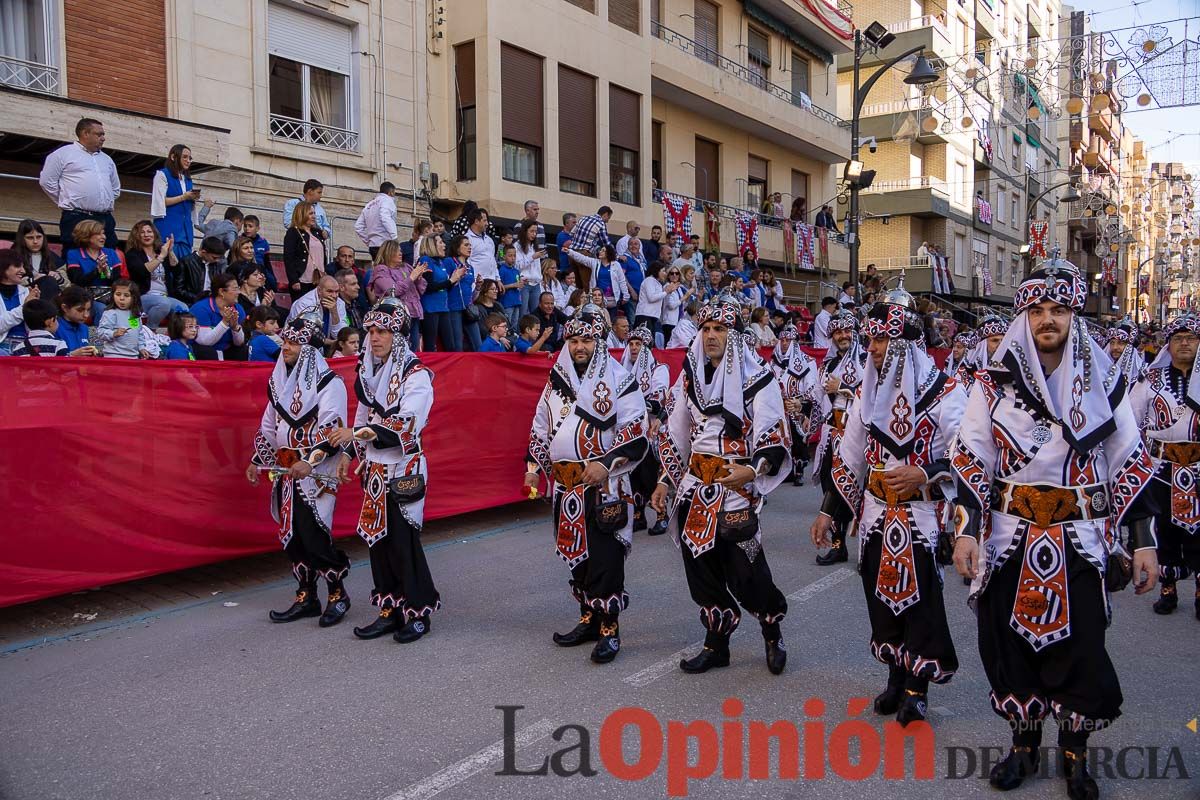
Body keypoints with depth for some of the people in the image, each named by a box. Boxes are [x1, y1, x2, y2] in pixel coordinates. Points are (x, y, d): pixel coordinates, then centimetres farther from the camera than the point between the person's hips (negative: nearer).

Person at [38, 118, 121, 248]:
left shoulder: (106, 159, 22)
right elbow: (46, 181, 4)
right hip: (76, 219, -5)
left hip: (106, 219, 5)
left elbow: (116, 188, 31)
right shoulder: (63, 154, 6)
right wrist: (65, 202, 4)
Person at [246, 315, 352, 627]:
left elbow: (331, 428, -16)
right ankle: (306, 598, 20)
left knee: (313, 533, -10)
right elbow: (268, 426, 22)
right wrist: (257, 461, 18)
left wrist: (310, 461, -25)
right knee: (291, 535, 9)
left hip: (317, 473, -7)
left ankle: (338, 593, 8)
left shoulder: (329, 382, -8)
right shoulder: (279, 381, 14)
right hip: (285, 469, 7)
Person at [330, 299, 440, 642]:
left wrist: (357, 433, -31)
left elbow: (407, 426, -24)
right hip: (374, 468, 7)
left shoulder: (416, 374, -12)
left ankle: (418, 613, 11)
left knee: (403, 541, -3)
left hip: (403, 470, -7)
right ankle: (390, 611, 21)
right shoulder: (369, 369, 10)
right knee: (377, 539, 10)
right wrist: (349, 452, 17)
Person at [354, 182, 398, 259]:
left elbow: (358, 227, 19)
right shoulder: (387, 199, 1)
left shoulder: (370, 204, 24)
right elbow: (385, 218, -19)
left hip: (372, 246, 8)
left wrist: (368, 242, 20)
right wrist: (394, 238, -22)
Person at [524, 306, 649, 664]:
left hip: (603, 485, -6)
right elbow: (541, 427, 19)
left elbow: (636, 433, -9)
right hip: (564, 484, 6)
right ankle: (589, 619, 26)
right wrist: (534, 466, 12)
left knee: (604, 556, -6)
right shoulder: (557, 379, 12)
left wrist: (606, 464, -19)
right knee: (574, 552, 12)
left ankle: (609, 628, 5)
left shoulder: (618, 380, -5)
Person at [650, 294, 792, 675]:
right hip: (695, 484, 5)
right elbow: (674, 433, 15)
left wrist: (753, 471, -28)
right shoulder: (691, 374, 9)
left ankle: (773, 632, 24)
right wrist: (665, 481, 12)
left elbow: (775, 440, -10)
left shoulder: (757, 378, -7)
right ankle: (716, 645, 25)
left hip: (735, 486, -5)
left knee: (744, 571, -4)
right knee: (701, 567, 9)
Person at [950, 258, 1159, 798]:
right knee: (1010, 645, 8)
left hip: (1081, 543, 0)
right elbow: (970, 461, 0)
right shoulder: (994, 382, 0)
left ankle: (1074, 754, 27)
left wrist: (1143, 541, 1)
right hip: (1010, 539, 0)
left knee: (1080, 648, 4)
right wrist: (966, 529, -8)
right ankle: (1024, 744, 29)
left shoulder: (1102, 382, 2)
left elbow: (1131, 464, 4)